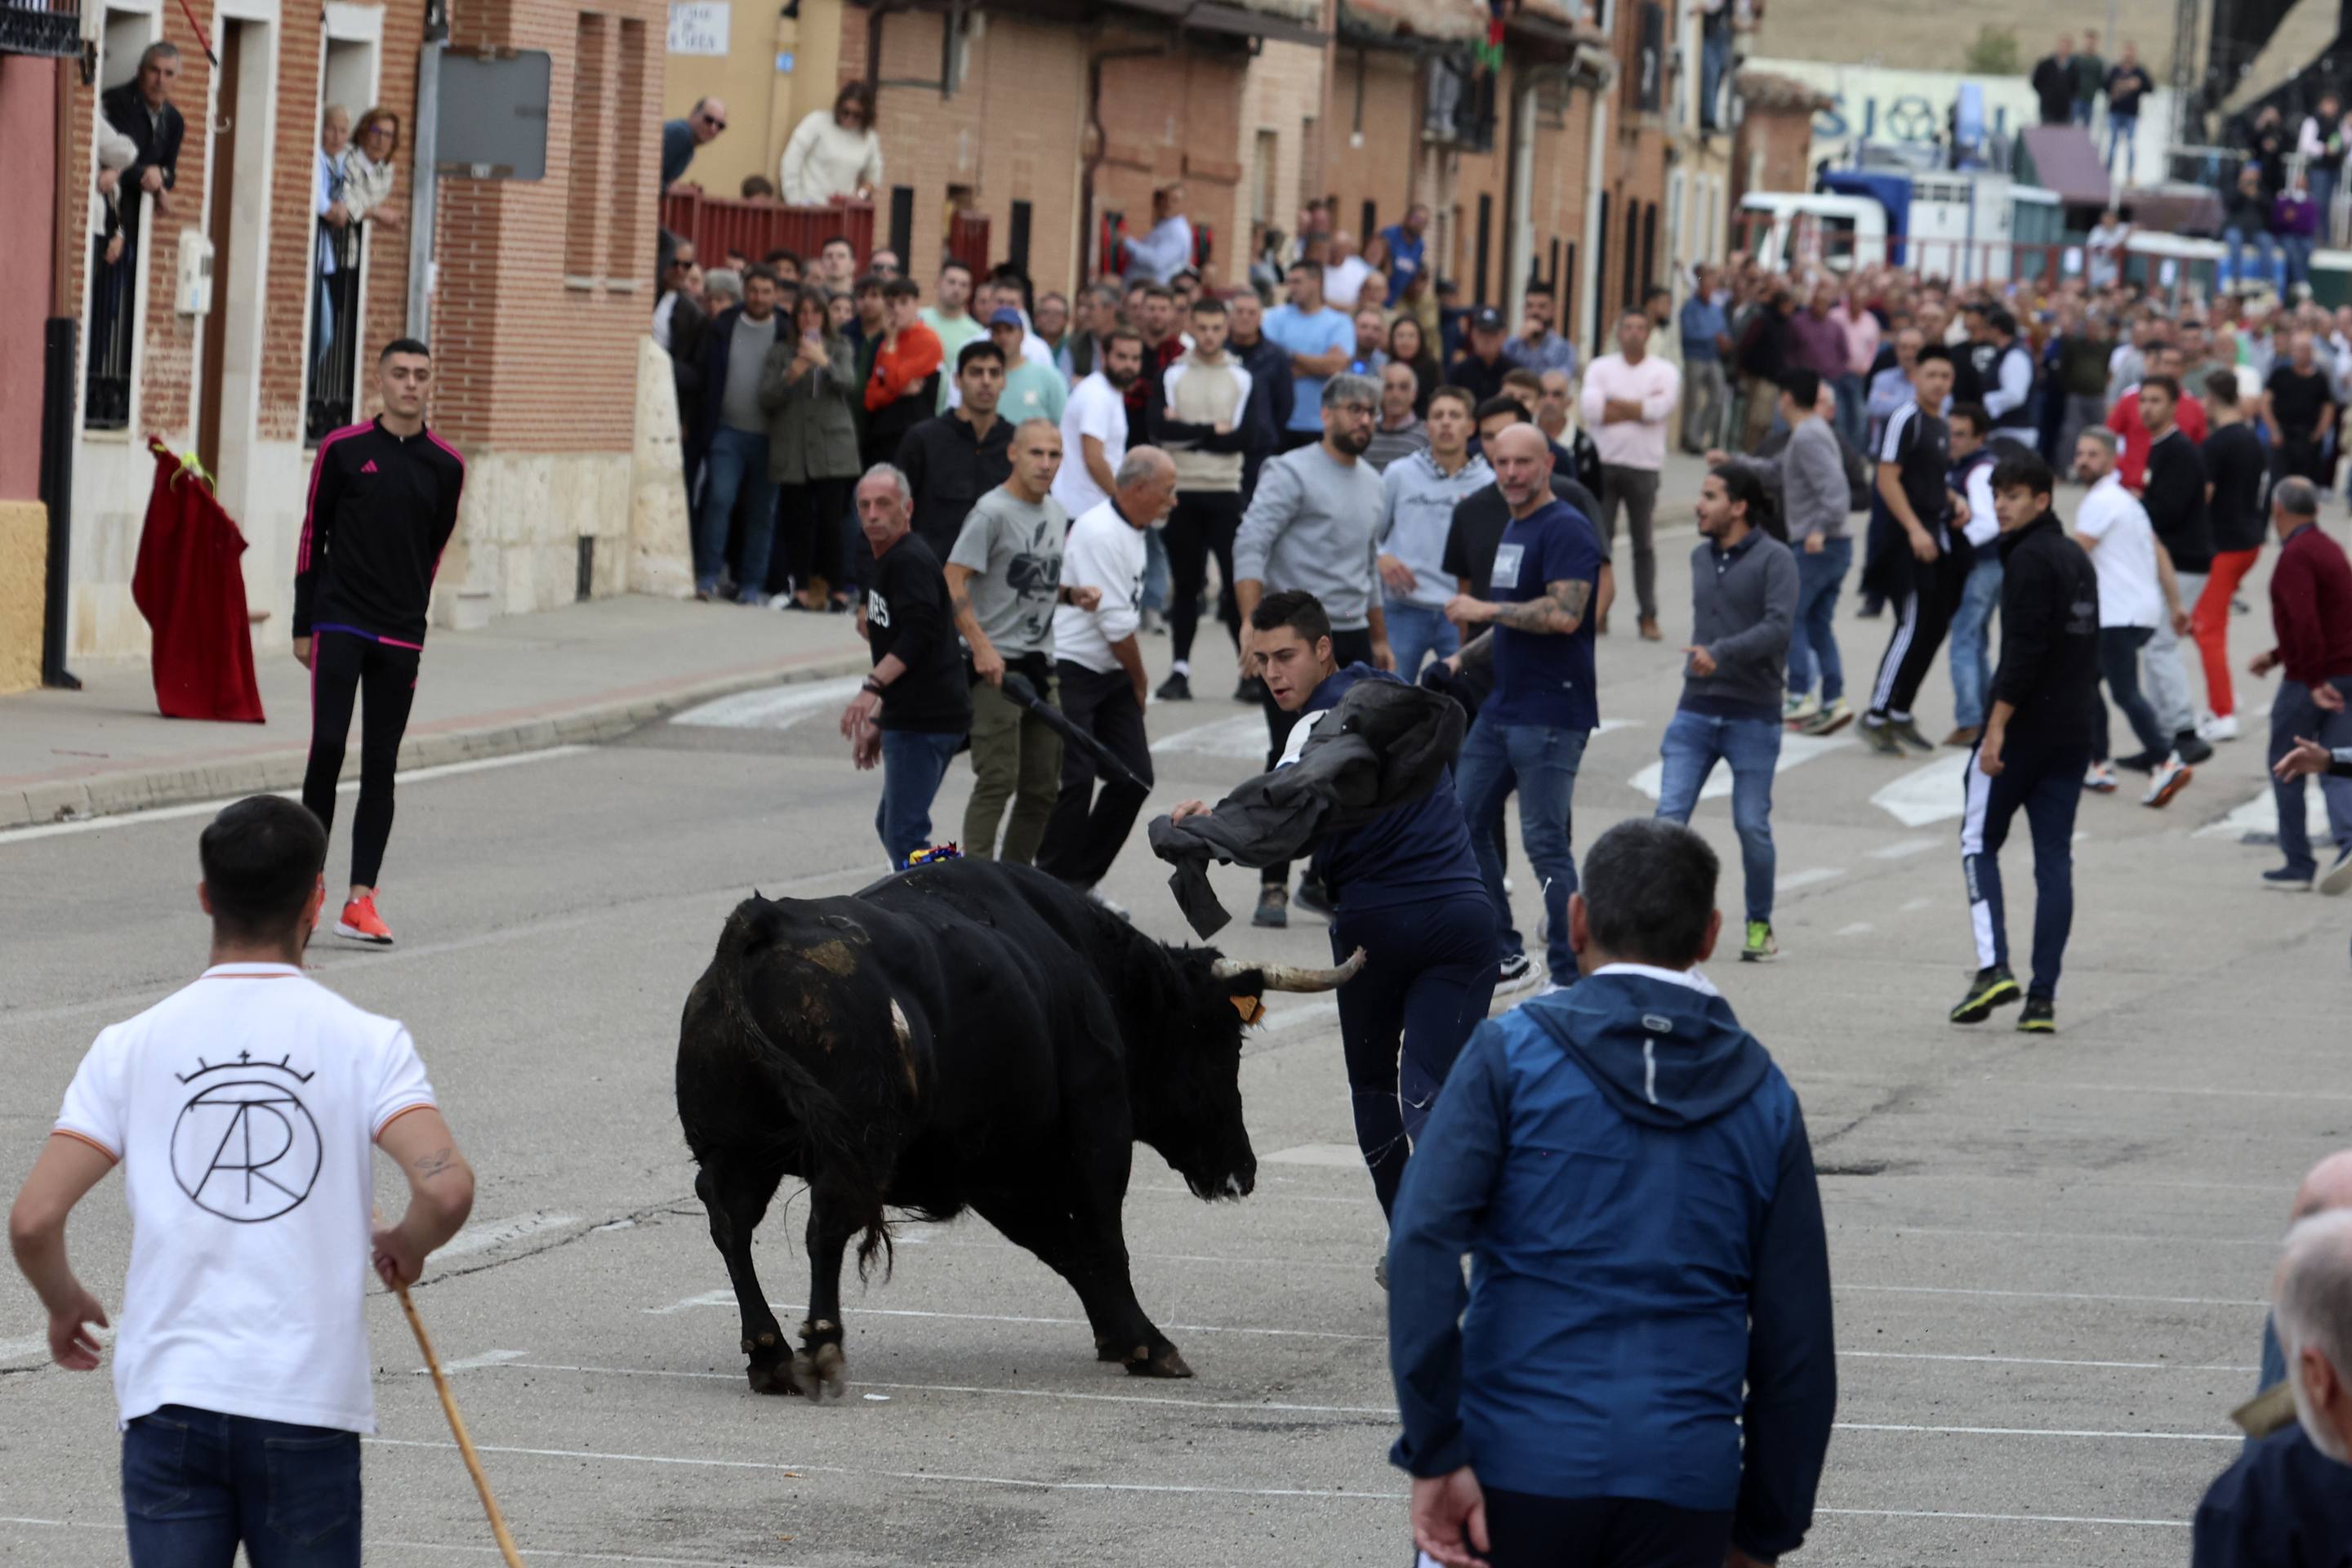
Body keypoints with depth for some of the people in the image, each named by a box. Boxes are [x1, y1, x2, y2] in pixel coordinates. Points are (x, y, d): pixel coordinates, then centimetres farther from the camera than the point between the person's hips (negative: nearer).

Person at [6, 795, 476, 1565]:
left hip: (168, 1393, 1)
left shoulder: (131, 1046, 2)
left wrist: (66, 1305, 17)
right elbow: (446, 1188, -16)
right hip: (309, 1401, -1)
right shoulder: (364, 1041, -2)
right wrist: (406, 1246, 7)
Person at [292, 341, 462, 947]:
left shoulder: (445, 466, 6)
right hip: (339, 623, -2)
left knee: (381, 766, 2)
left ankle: (361, 900, 3)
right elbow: (312, 538, 4)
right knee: (329, 744, -12)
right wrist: (304, 625, 3)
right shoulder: (342, 451, -1)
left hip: (401, 637, 2)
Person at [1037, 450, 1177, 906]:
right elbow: (1115, 622, -18)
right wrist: (1140, 680, -4)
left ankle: (1083, 882, 14)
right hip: (1071, 674, -9)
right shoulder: (1099, 533, -18)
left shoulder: (1131, 531, 13)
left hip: (1112, 675, 9)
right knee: (1075, 781, -12)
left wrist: (1135, 681, 10)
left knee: (1134, 778, 4)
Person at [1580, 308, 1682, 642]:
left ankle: (1648, 616, 9)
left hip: (1643, 467, -1)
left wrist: (1615, 404, -7)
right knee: (1598, 540, -1)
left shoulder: (1664, 372, 5)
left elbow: (1660, 408, -12)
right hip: (1603, 463, 1)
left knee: (1644, 544, 4)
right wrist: (1639, 407, -7)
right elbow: (1592, 409, -9)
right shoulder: (1600, 368, 7)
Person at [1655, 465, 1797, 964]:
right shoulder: (1701, 558, 12)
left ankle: (1760, 924, 17)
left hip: (1753, 716, -5)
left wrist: (1720, 653, -30)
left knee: (1752, 825, 0)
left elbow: (1779, 626, -20)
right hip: (1696, 711, 5)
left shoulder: (1774, 559, -7)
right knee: (1669, 817, -8)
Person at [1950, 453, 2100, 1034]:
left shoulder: (2029, 558, -12)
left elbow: (2023, 649, -20)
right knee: (2055, 857, 5)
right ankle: (2043, 996, 2)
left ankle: (1993, 966, -9)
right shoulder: (2078, 557, 16)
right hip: (2075, 733, 8)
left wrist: (1996, 727, -20)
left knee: (1979, 841, 5)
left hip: (2024, 725, -8)